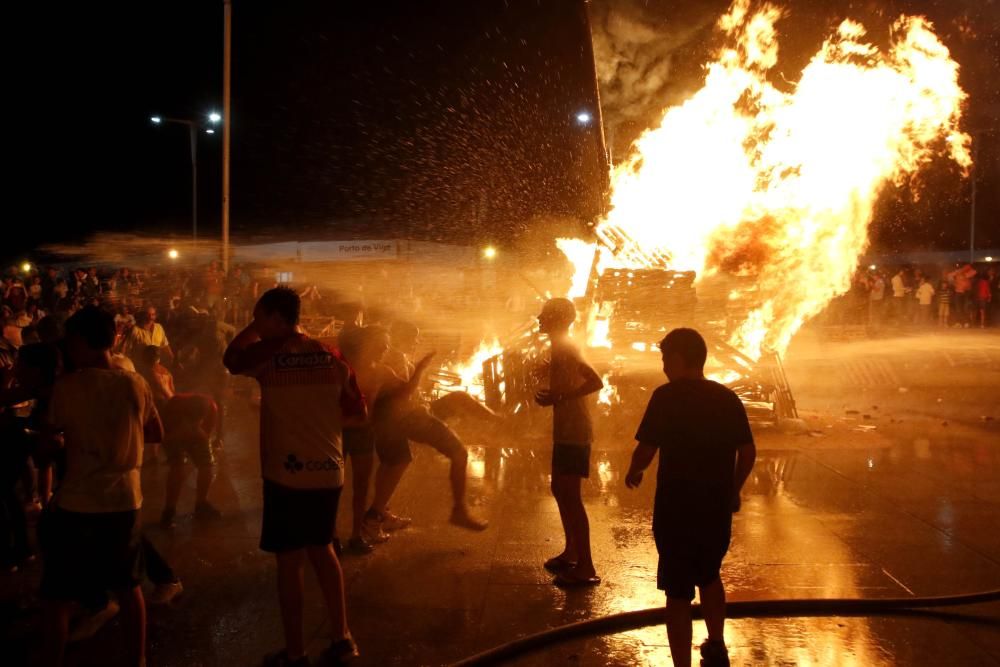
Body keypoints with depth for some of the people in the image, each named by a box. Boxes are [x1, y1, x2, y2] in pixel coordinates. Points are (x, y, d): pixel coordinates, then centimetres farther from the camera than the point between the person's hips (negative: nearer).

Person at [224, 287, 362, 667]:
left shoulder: (267, 354, -10)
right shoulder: (331, 356, 1)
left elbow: (231, 360, 12)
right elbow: (357, 414, 5)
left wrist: (255, 327, 12)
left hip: (286, 474, -4)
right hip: (328, 472, 5)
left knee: (289, 562, 7)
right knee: (322, 549, 21)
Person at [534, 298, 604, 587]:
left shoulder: (564, 349, -15)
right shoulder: (562, 348, 14)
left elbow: (595, 382, -27)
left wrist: (557, 398, -24)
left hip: (573, 432, -10)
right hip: (565, 430, 10)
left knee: (570, 495, -9)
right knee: (560, 490, 18)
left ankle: (585, 567, -7)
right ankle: (571, 552, 29)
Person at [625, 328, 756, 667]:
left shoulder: (667, 396, -14)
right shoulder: (728, 398, 1)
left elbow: (645, 450, -17)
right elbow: (748, 452, 5)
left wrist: (634, 472, 4)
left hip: (676, 510, -5)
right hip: (717, 508, 6)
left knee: (678, 592, 6)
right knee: (709, 575, 28)